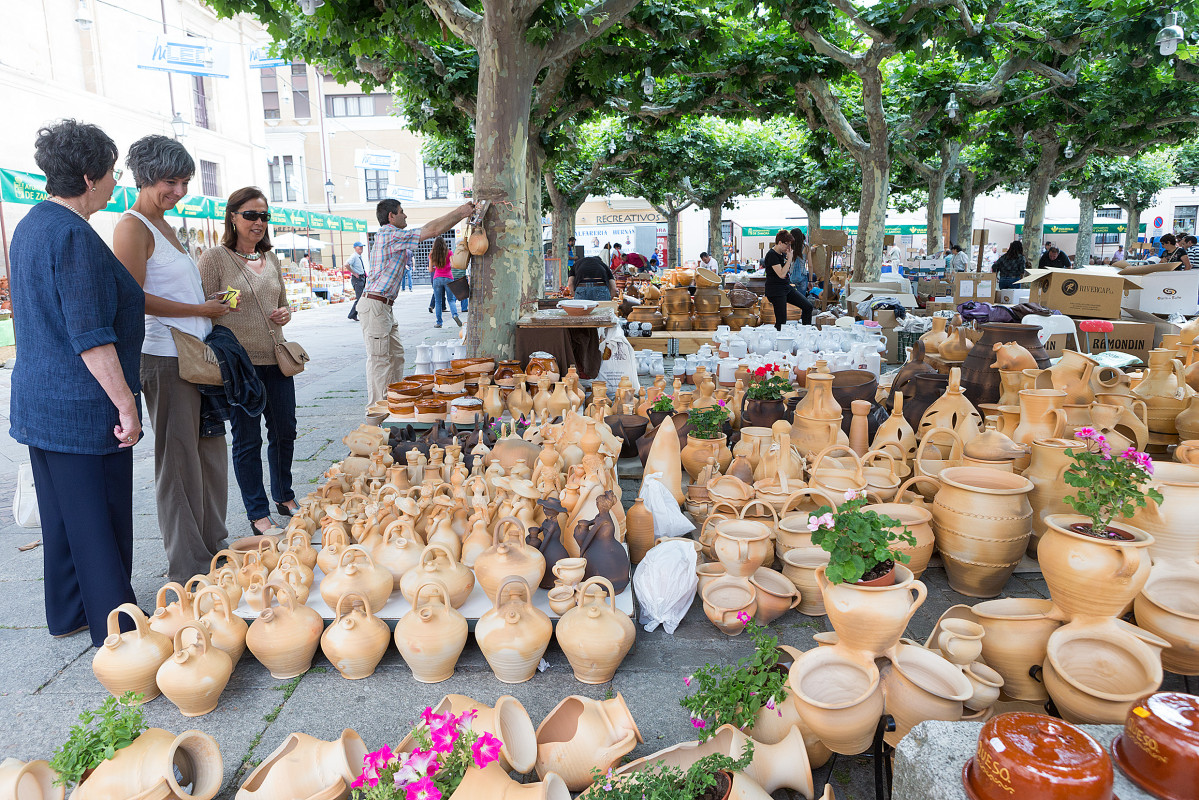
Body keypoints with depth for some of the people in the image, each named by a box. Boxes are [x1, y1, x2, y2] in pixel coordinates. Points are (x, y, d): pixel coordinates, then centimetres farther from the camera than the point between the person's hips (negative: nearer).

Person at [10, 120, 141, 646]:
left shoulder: (30, 225, 13)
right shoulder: (74, 235, -20)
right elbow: (90, 336, -24)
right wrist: (126, 404, -20)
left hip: (39, 401, 10)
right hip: (82, 406, -10)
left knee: (61, 514, 19)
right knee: (101, 519, 0)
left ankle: (67, 614, 33)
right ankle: (116, 631, 11)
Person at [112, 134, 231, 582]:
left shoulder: (164, 226, 19)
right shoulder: (133, 226, -9)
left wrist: (215, 303, 9)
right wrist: (202, 309, -12)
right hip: (166, 356, -9)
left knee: (210, 449, 13)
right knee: (178, 457, -2)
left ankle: (214, 544, 25)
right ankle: (188, 565, 8)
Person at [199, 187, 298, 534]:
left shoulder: (271, 259, 13)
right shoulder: (215, 258, -5)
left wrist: (285, 314, 3)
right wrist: (222, 305, -22)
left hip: (276, 358, 6)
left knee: (285, 430, 14)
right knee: (247, 440, 3)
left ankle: (284, 496, 33)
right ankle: (258, 513, 16)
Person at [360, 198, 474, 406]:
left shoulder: (392, 236, 17)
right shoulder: (389, 235, -14)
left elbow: (426, 228, 21)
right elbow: (432, 230, -15)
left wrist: (461, 214, 16)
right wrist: (459, 212, -5)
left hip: (384, 307, 10)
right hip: (374, 305, -10)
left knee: (396, 356, 13)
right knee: (379, 359, -7)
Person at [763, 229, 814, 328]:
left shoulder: (783, 253, 13)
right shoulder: (771, 255, -15)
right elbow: (781, 274, -23)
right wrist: (789, 259, -18)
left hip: (787, 288, 9)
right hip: (775, 291, -9)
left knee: (808, 306, 2)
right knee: (781, 321, -8)